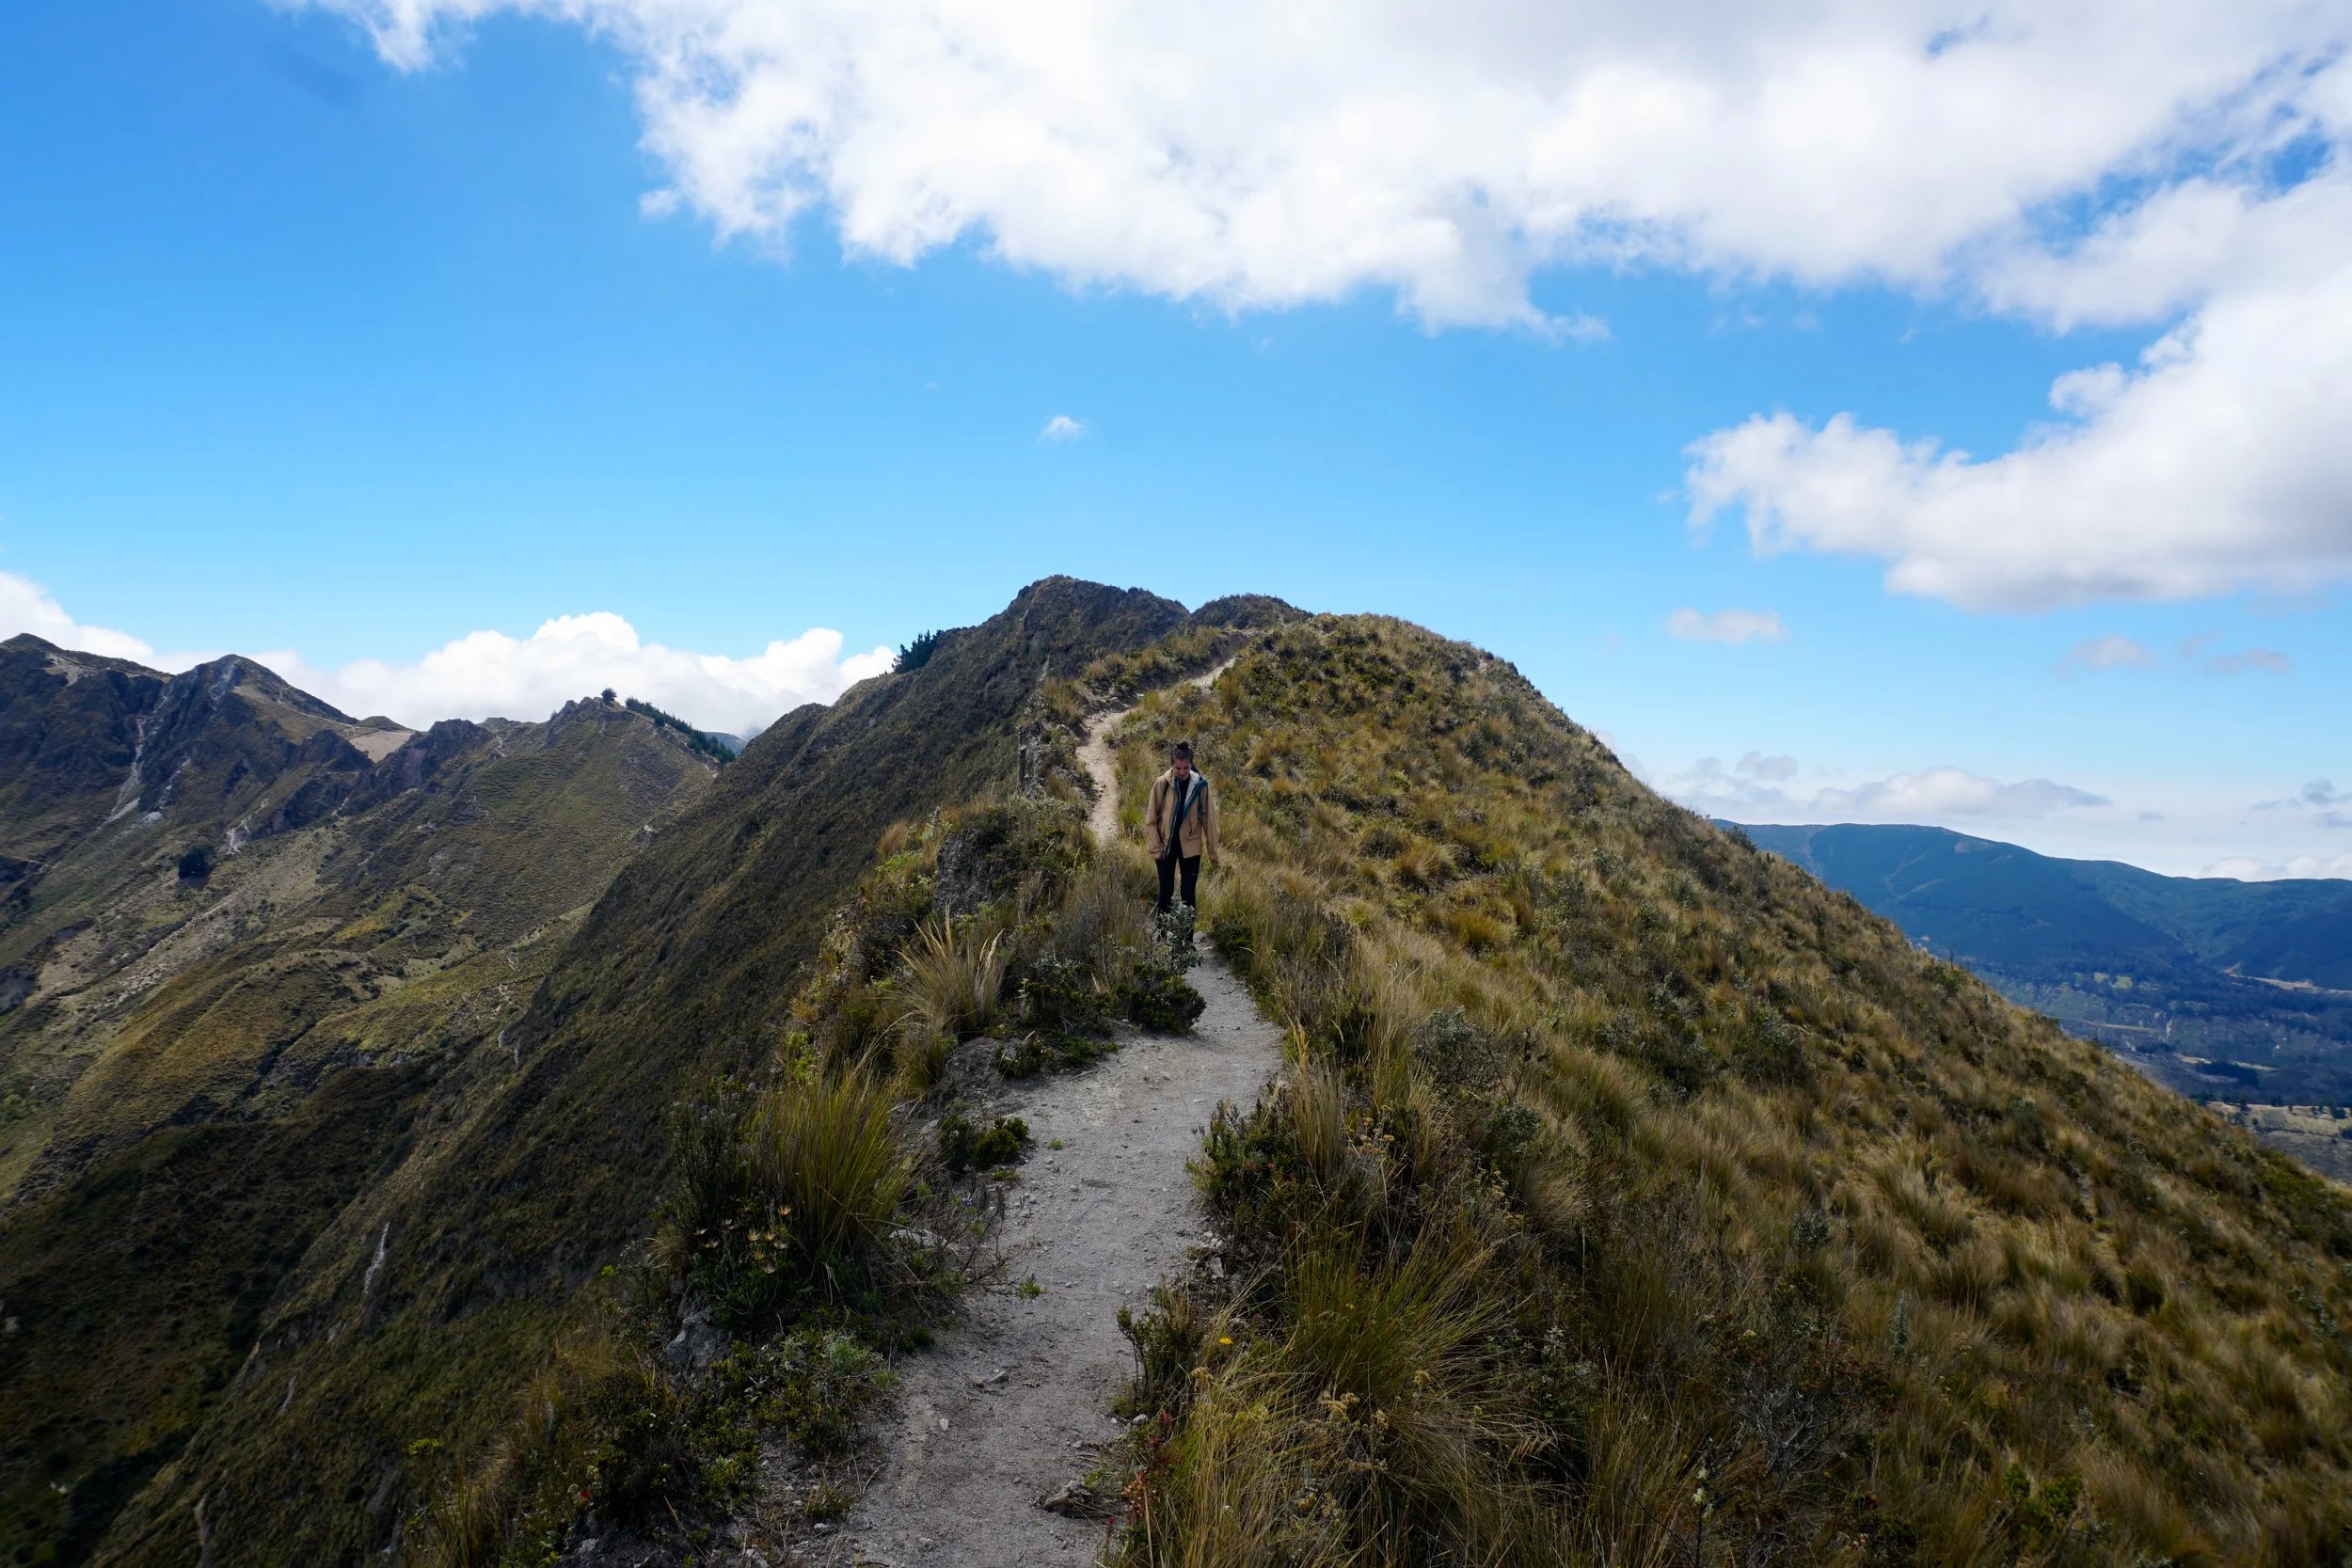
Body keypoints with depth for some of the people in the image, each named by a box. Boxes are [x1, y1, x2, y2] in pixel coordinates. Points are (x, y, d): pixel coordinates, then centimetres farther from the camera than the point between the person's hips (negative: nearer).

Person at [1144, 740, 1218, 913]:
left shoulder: (1200, 785, -8)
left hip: (1190, 846, 0)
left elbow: (1208, 819, -1)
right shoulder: (1162, 783, -11)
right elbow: (1151, 818, -5)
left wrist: (1212, 850, 2)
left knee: (1189, 892, 7)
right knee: (1166, 891, 9)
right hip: (1166, 845, 0)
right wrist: (1155, 847, -8)